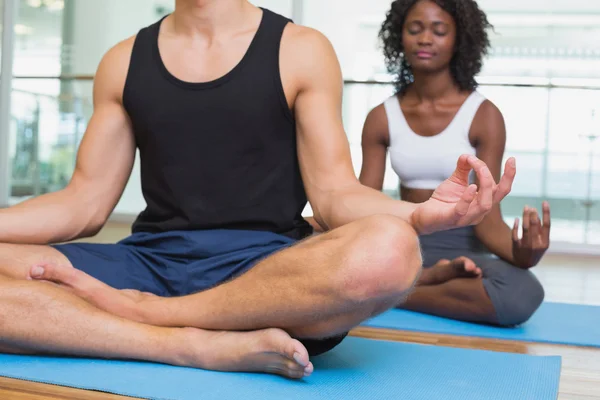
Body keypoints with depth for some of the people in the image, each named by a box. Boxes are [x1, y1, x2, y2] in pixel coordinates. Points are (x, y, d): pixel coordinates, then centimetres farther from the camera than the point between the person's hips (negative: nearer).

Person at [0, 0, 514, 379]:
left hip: (266, 269, -1)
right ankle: (206, 347, -21)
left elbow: (333, 194, 1)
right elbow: (85, 203, 11)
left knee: (387, 251, -35)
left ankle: (142, 311, -17)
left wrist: (420, 214, -20)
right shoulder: (124, 61, 13)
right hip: (151, 263, 2)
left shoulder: (300, 50, 6)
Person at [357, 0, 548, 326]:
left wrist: (519, 253, -32)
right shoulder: (381, 118, 5)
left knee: (522, 294, -35)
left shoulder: (483, 115, -4)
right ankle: (431, 278, -11)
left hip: (463, 250, -1)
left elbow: (487, 217, -10)